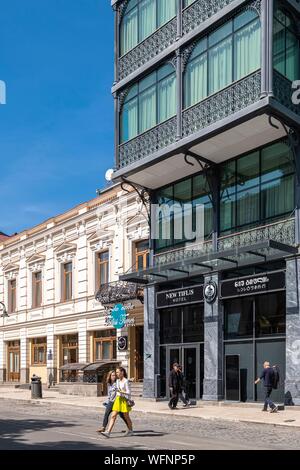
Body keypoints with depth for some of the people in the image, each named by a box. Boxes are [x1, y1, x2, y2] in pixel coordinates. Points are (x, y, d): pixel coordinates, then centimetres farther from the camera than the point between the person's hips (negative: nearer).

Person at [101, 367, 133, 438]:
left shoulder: (126, 381, -12)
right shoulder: (117, 380, 10)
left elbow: (128, 392, -14)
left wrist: (121, 391, -25)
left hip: (124, 400, -6)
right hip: (118, 399, 6)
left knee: (126, 417, 8)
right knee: (113, 416, -4)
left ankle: (130, 431, 28)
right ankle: (108, 432, -10)